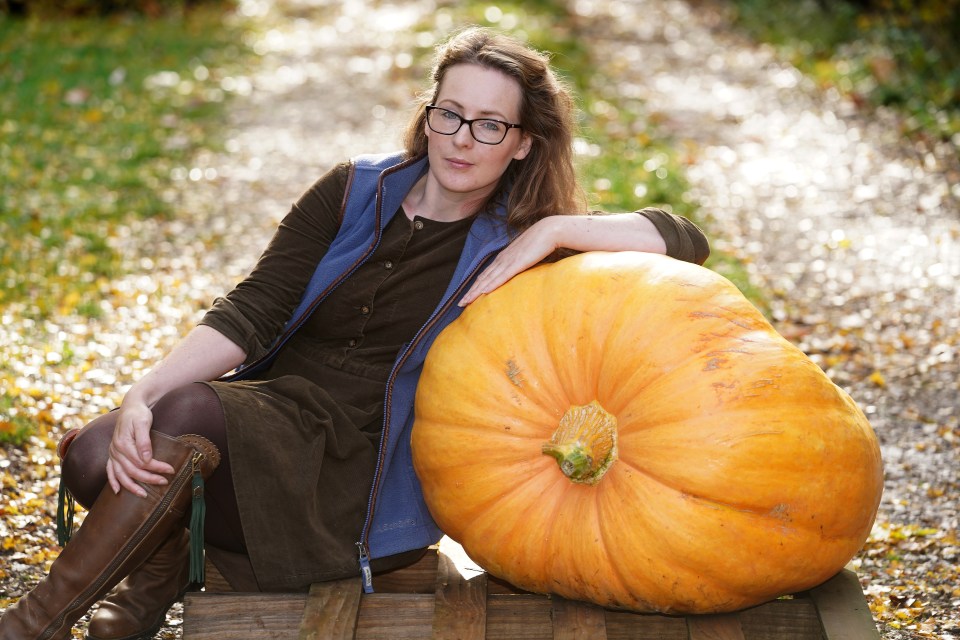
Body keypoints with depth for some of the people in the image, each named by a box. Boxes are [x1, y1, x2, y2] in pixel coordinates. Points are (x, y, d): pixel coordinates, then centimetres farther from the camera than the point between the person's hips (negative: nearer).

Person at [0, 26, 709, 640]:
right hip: (270, 410, 3)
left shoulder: (516, 244, 1)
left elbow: (687, 241, -6)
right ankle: (164, 563, 7)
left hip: (359, 476, -3)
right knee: (95, 456, -25)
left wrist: (553, 231, -18)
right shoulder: (356, 192, 7)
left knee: (191, 413, -30)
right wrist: (146, 390, -18)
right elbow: (253, 312, -2)